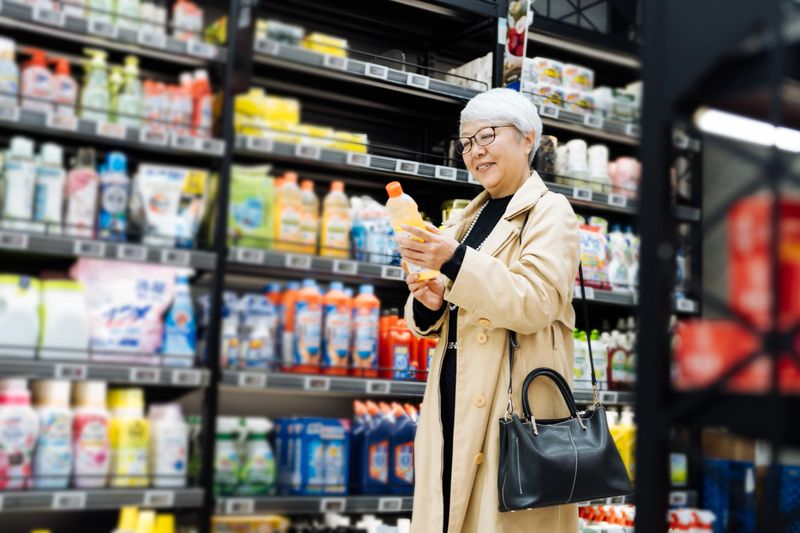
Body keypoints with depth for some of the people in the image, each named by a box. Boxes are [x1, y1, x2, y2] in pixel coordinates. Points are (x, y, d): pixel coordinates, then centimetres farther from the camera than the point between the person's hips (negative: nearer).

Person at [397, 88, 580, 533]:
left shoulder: (550, 212, -2)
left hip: (514, 402, -6)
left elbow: (535, 305, -17)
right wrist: (429, 304, -4)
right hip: (455, 396, 6)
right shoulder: (470, 218, 18)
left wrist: (456, 262, -24)